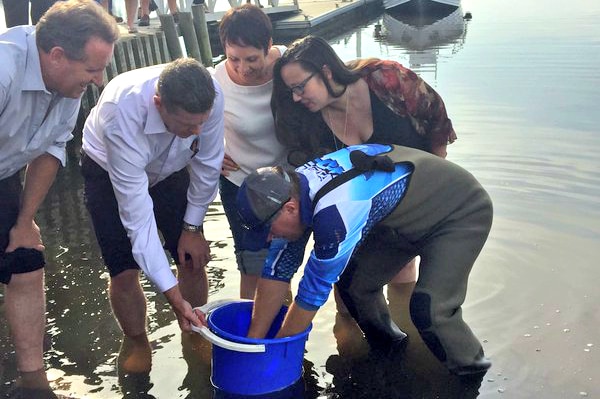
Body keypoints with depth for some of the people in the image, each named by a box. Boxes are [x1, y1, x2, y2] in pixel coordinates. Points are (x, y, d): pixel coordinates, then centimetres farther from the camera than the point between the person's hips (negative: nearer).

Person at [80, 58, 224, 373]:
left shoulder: (211, 97, -35)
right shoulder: (122, 115, -44)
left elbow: (207, 164, -15)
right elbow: (137, 217, -40)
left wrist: (192, 227, -7)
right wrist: (173, 296, -39)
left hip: (169, 169, 3)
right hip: (110, 173, -3)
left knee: (192, 259, -2)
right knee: (124, 272, -9)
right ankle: (137, 346, 18)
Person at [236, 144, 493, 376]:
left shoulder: (335, 211, -39)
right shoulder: (294, 188, -12)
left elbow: (314, 289, -28)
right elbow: (278, 269, -6)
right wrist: (254, 339, -4)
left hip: (463, 212, -8)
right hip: (406, 214, 8)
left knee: (428, 309, -23)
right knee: (353, 280, 0)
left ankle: (471, 373, 4)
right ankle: (389, 352, 23)